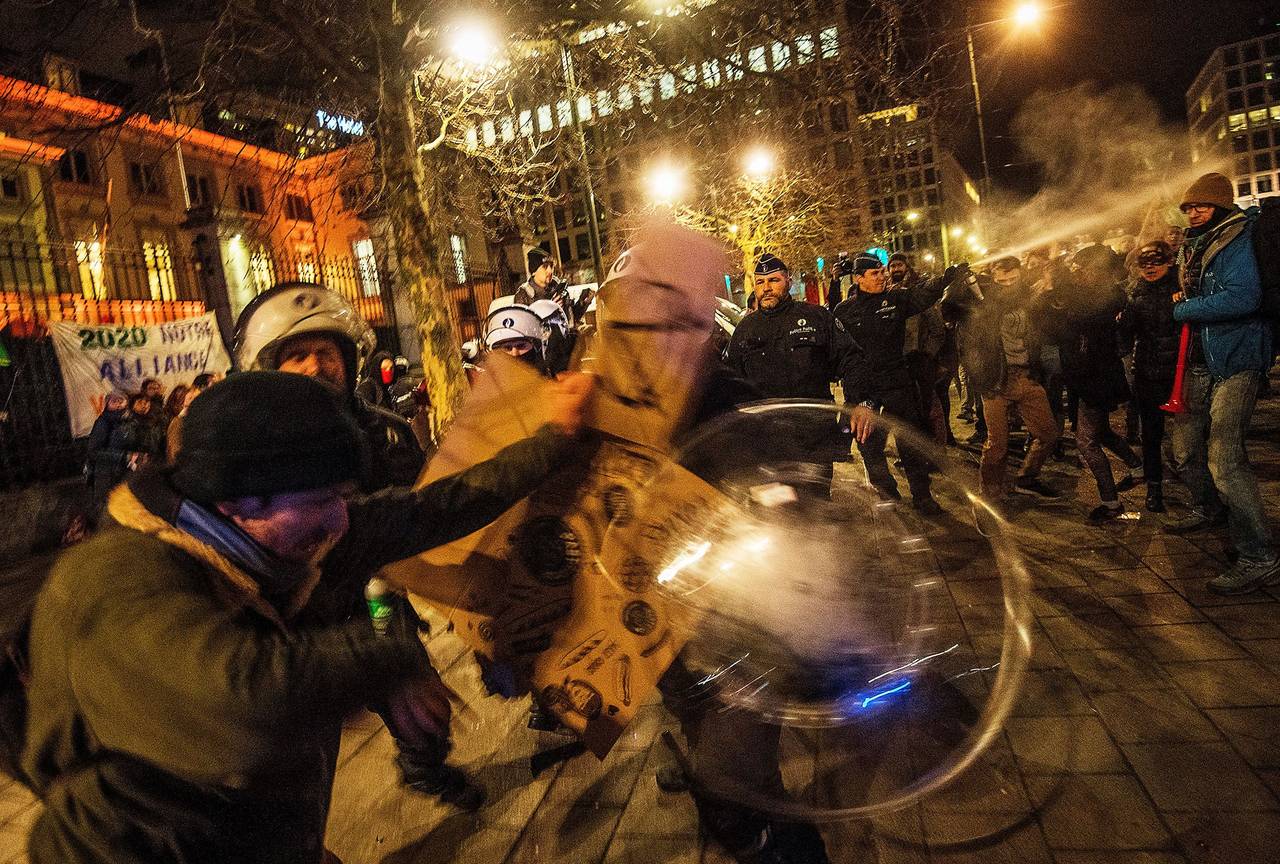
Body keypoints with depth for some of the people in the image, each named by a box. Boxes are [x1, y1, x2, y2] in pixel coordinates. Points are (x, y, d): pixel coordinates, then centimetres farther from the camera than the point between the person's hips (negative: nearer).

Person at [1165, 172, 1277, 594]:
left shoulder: (1237, 239, -11)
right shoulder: (1193, 245, 16)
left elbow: (1243, 297, -26)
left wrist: (1185, 310, -14)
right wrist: (1183, 300, 9)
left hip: (1235, 361, -9)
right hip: (1199, 362, 9)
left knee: (1223, 456, -17)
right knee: (1185, 446, 18)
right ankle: (1207, 509, 43)